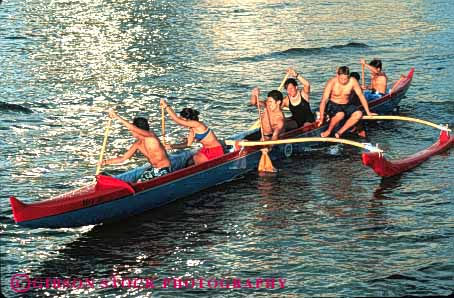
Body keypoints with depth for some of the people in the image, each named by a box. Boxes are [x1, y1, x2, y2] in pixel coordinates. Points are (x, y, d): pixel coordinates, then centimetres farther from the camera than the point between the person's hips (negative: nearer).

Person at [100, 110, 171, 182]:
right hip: (153, 169, 8)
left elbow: (133, 128, -37)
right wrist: (106, 162, -4)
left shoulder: (151, 136, -23)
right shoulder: (138, 144, 0)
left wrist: (117, 117, -34)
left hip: (164, 170, -8)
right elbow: (123, 158, 6)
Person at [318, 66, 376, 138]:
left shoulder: (352, 81, -11)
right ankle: (328, 131, -12)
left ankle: (340, 132, -18)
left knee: (359, 114, -26)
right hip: (333, 105, -4)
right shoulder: (332, 82, -19)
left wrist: (368, 112, -1)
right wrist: (321, 118, -25)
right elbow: (323, 101, -21)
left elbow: (361, 96, -3)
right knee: (340, 115, -38)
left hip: (346, 105, 4)